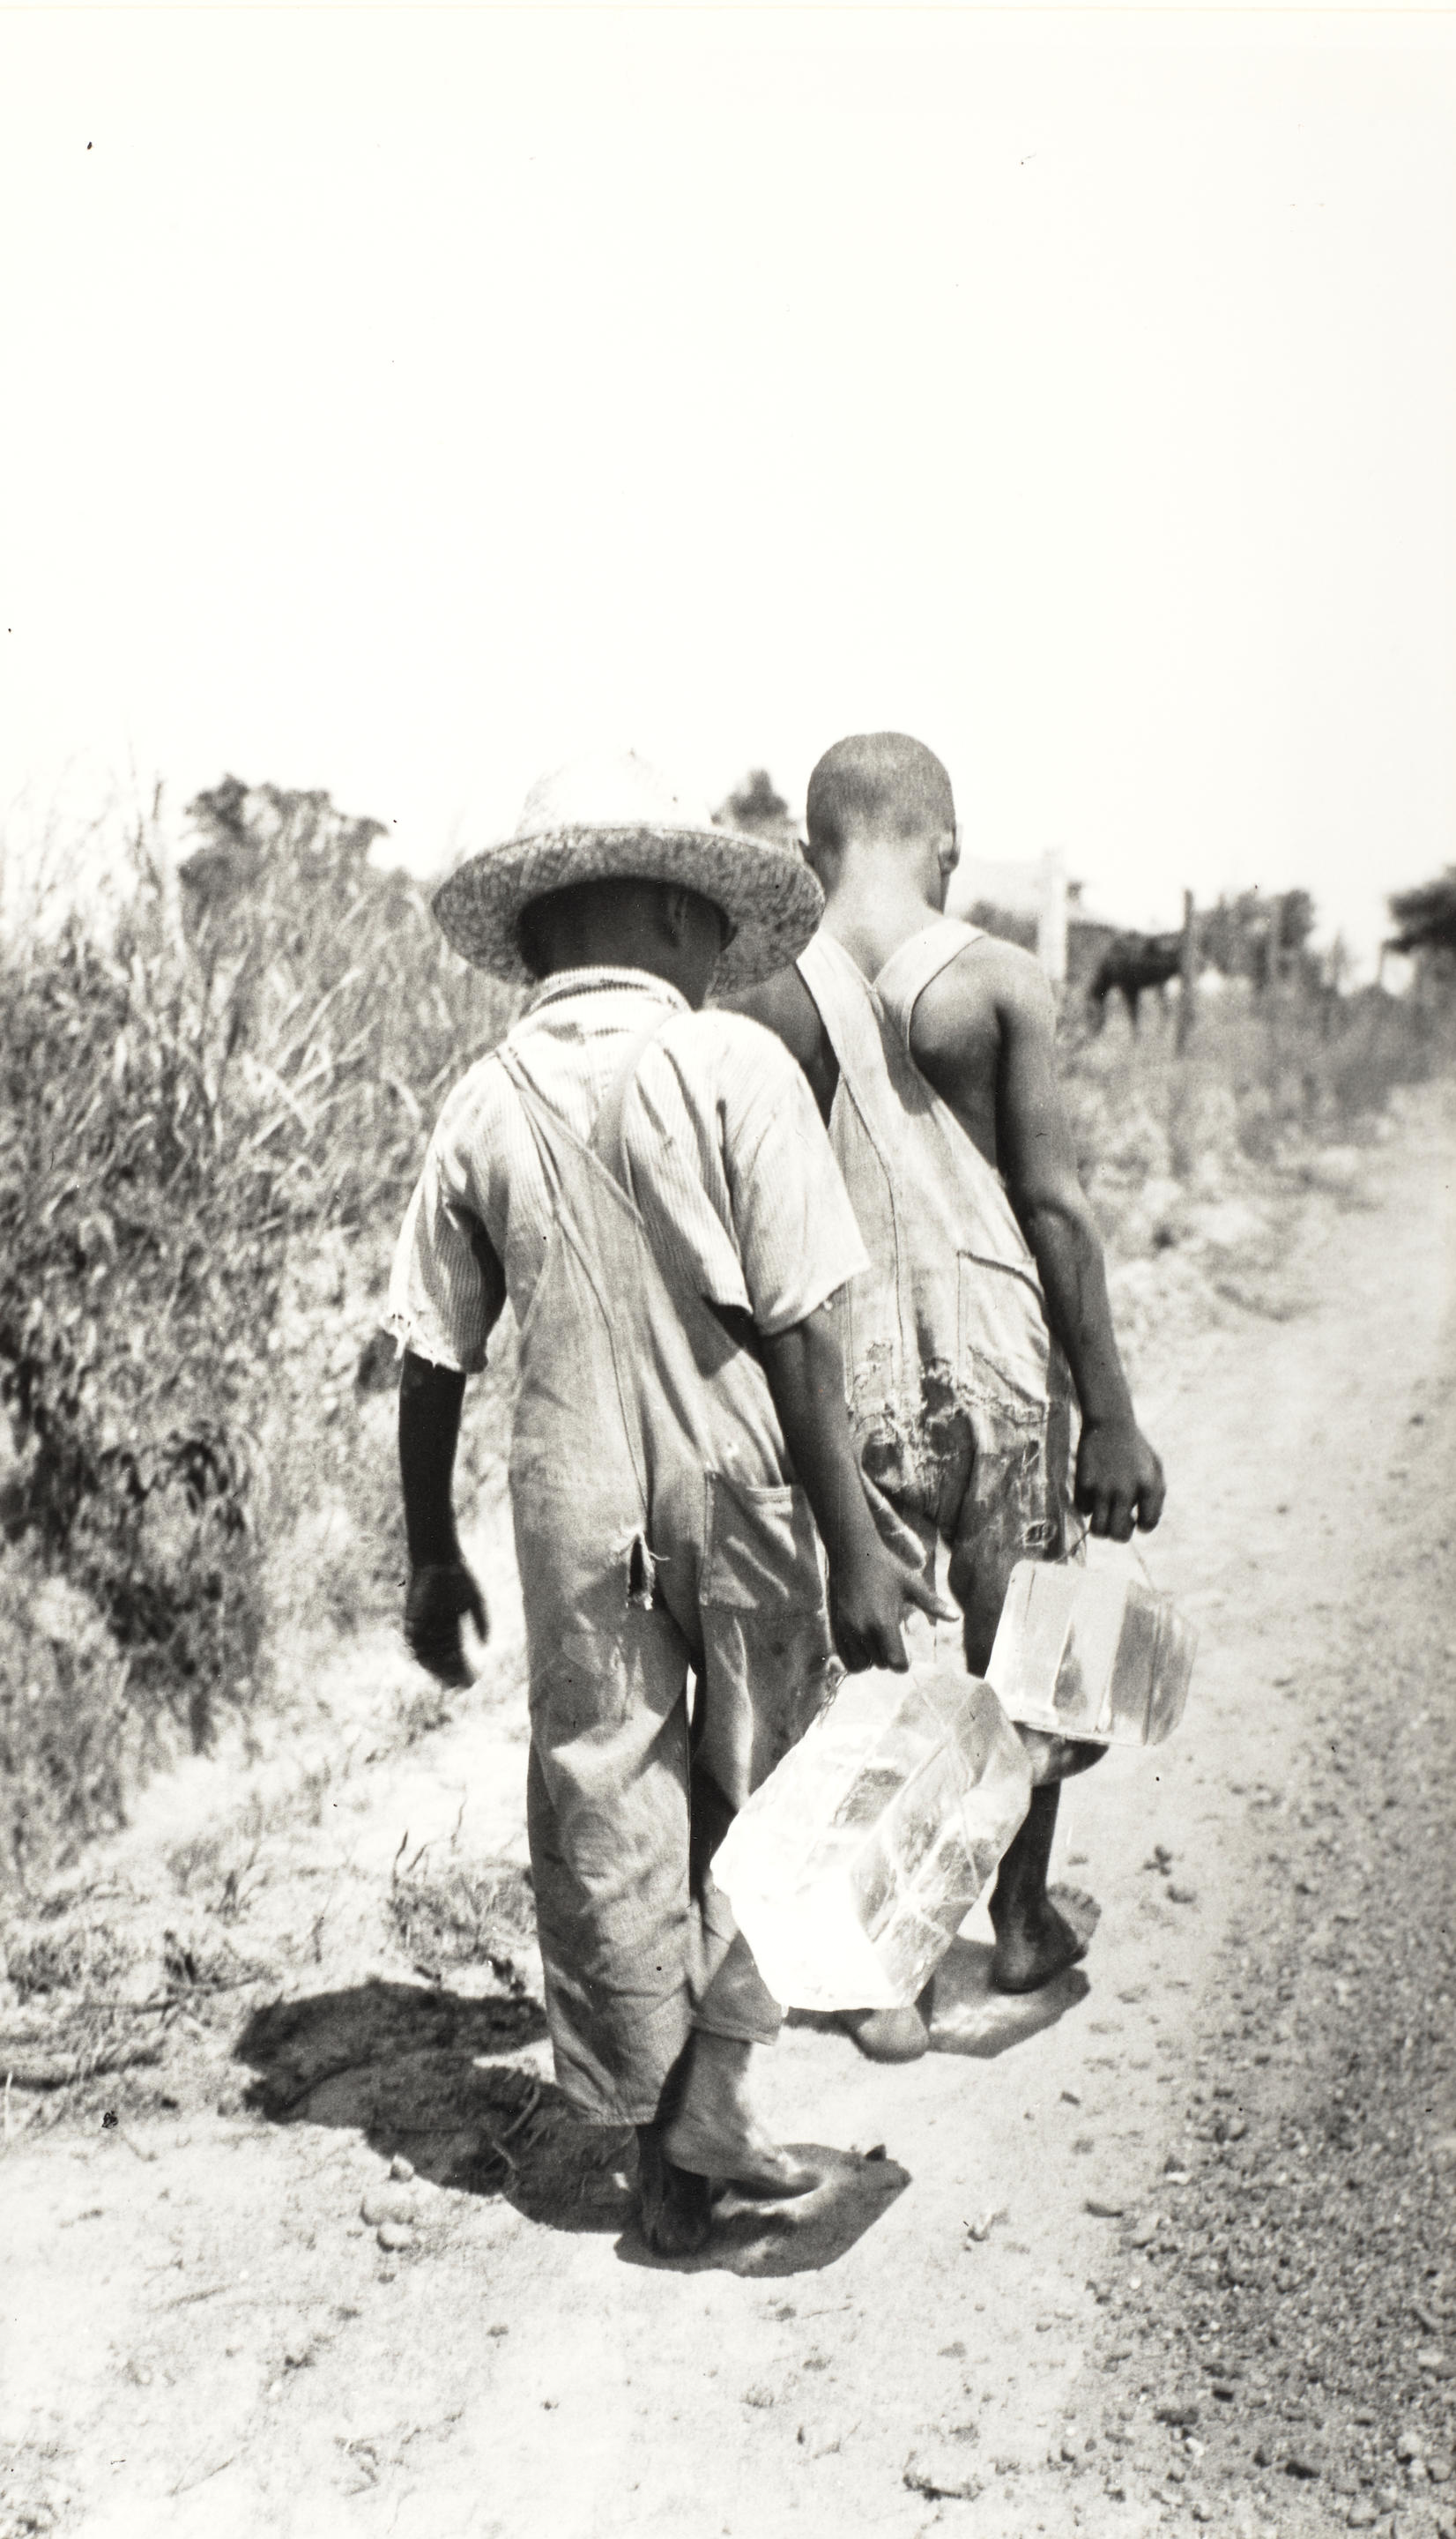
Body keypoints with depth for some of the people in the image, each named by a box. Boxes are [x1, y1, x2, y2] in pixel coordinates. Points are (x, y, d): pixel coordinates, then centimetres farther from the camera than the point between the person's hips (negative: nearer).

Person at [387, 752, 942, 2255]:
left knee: (603, 1813, 13)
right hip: (737, 1488, -3)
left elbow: (431, 1358, 3)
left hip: (572, 1505, 3)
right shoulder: (733, 1066, -10)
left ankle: (657, 2150, 23)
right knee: (757, 1785, 16)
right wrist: (854, 1541, -9)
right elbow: (798, 1326, -14)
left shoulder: (482, 1105, 0)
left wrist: (432, 1555, 14)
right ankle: (709, 2090, 13)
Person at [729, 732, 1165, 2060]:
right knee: (1017, 1652, 17)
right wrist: (1113, 1415, -3)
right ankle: (1020, 1922, 34)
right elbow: (1055, 1205, -9)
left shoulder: (767, 1012, -2)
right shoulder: (1000, 980, -8)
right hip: (995, 1344, -1)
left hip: (847, 1360, 1)